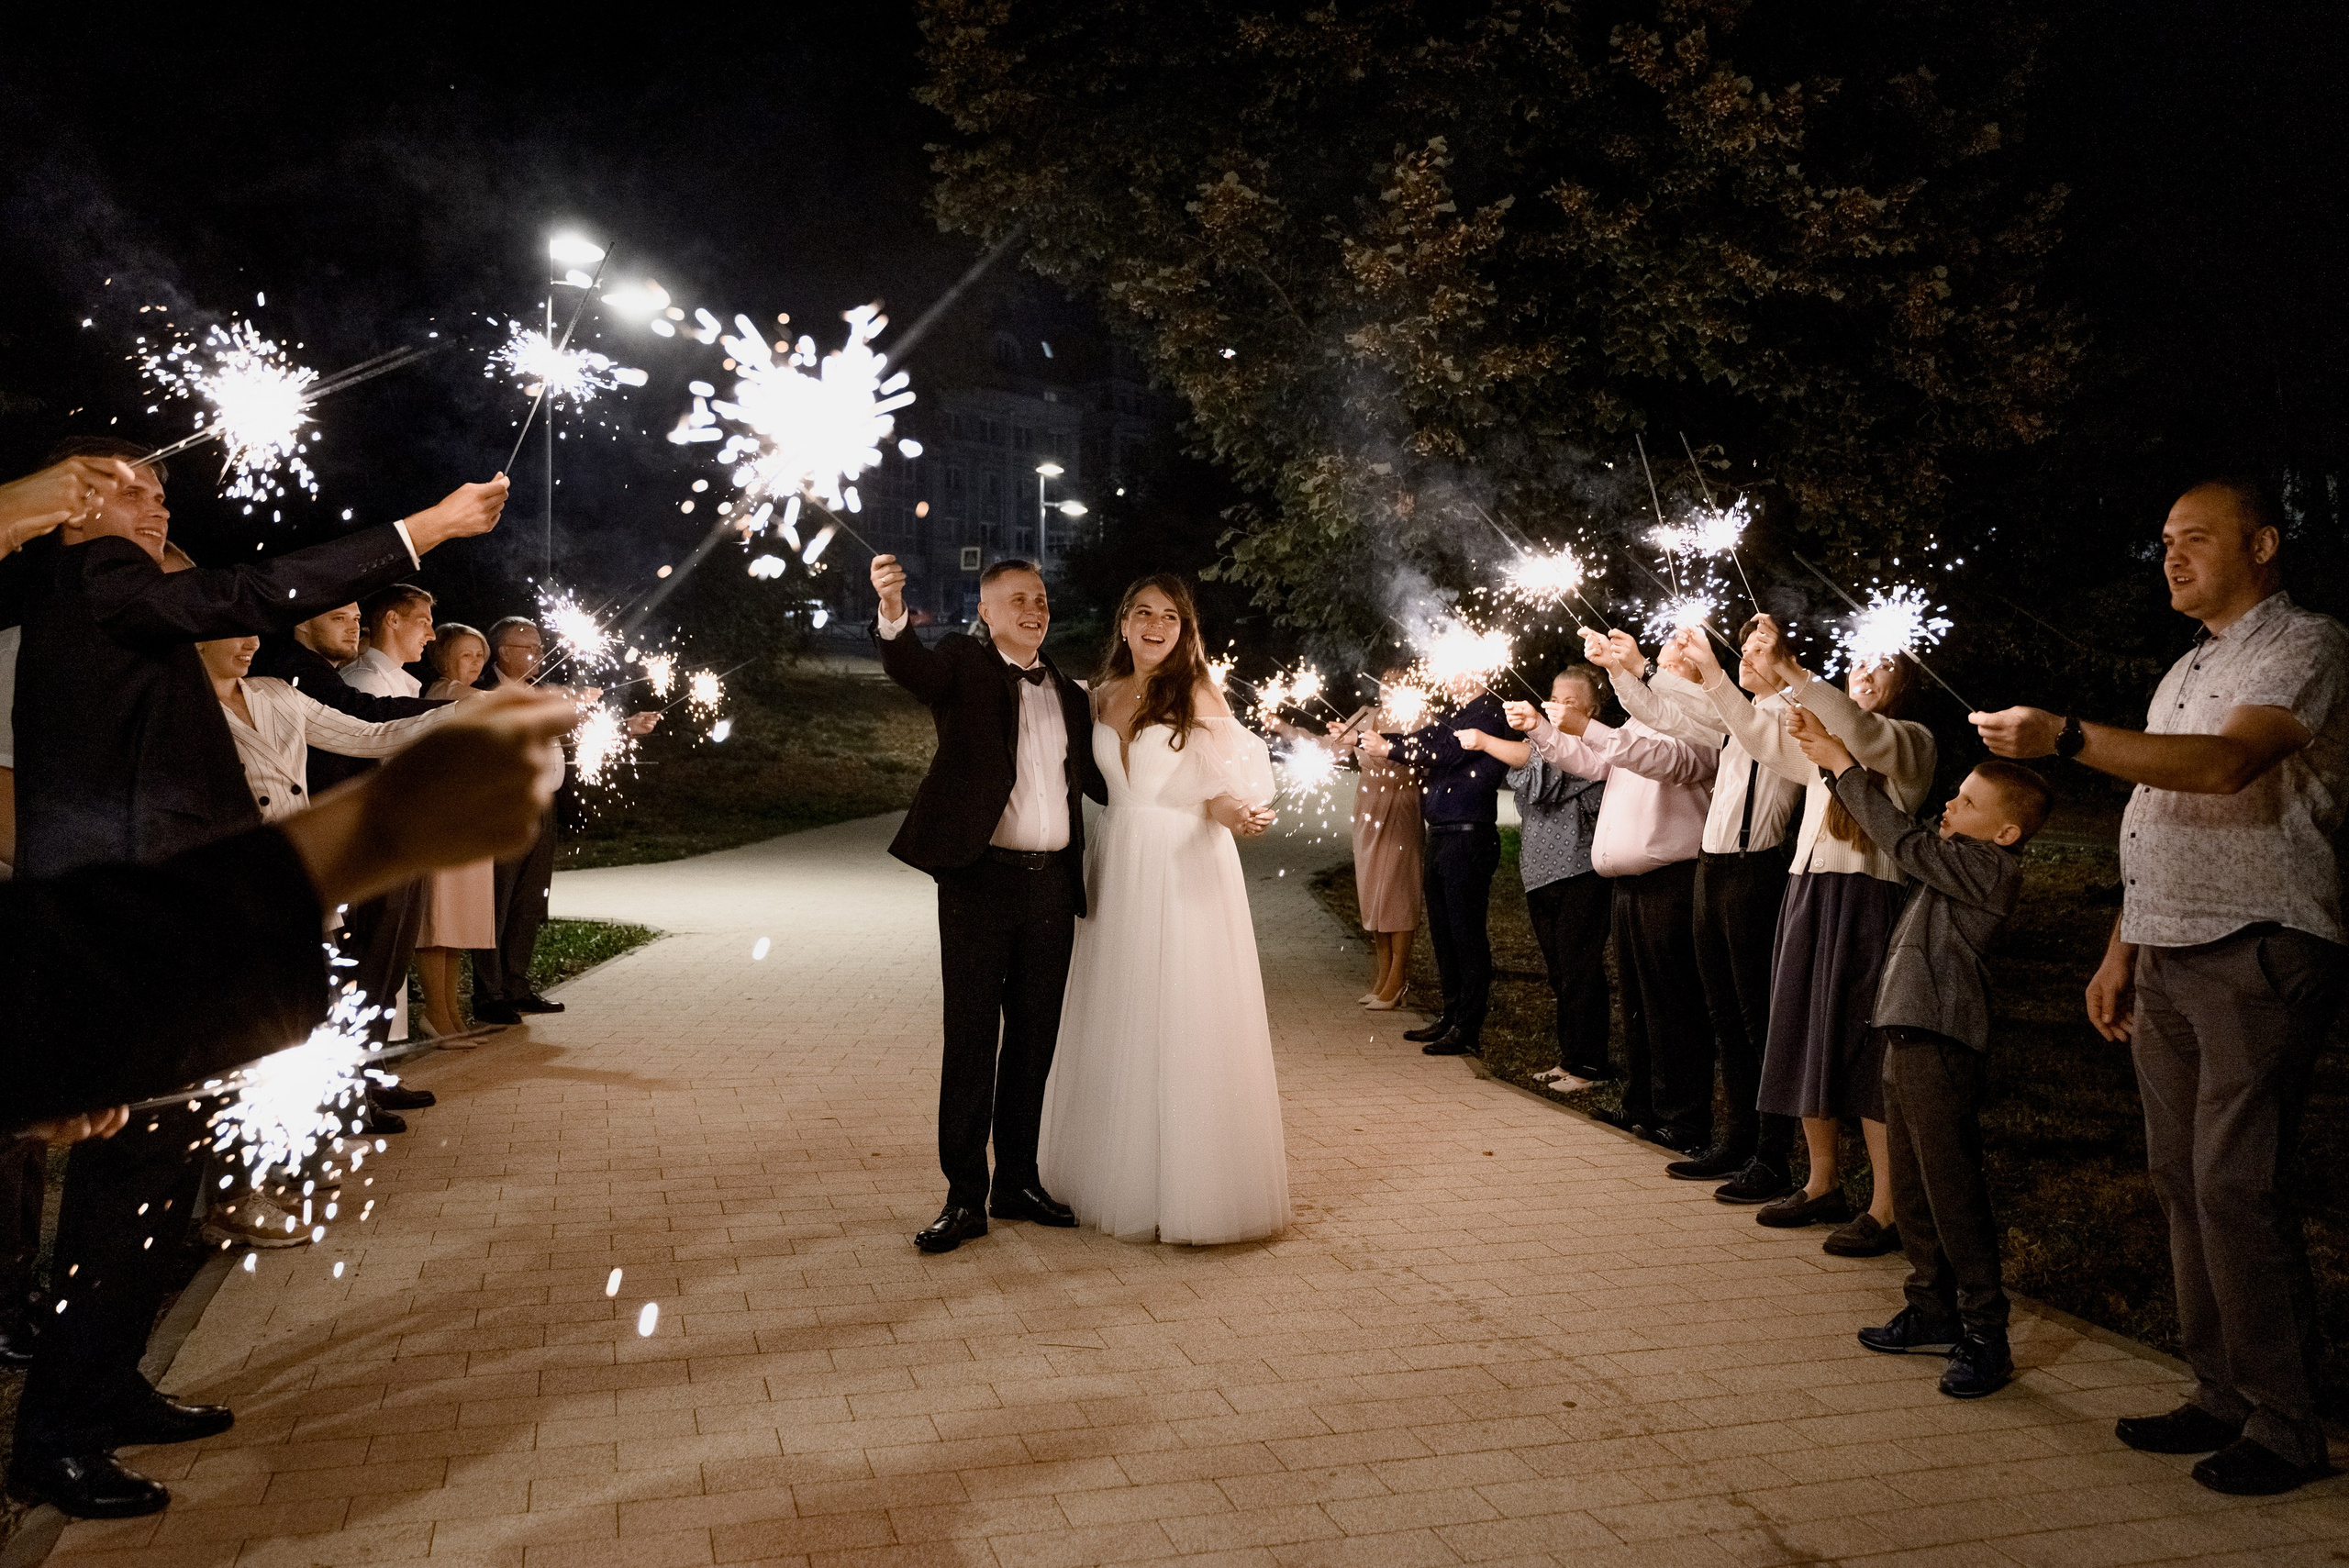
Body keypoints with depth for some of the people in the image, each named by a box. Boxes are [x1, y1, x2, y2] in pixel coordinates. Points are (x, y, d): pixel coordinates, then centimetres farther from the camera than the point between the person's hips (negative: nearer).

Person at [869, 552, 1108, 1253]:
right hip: (979, 880, -5)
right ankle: (965, 1196, 9)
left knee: (1034, 1037, 11)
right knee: (970, 1038, 1)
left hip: (1051, 883, 5)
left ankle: (1019, 1181, 24)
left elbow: (1095, 779, 21)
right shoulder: (962, 665, 0)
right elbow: (911, 668, -21)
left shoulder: (1069, 693, 15)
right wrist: (893, 612, -42)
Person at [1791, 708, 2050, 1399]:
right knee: (1911, 1188, 16)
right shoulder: (1955, 858, 13)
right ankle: (1934, 1312, 28)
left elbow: (1905, 842, -18)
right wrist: (1830, 751, 9)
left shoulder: (1991, 868, -13)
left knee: (1954, 1195, -5)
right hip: (1908, 1037, 10)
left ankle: (1985, 1338, 4)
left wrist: (1841, 766, -10)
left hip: (1943, 1046, -10)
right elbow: (1903, 833, 19)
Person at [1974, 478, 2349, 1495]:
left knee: (2236, 1186, -9)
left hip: (2256, 953, -8)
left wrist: (2066, 738, -28)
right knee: (2181, 1181, 9)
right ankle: (2221, 1397, 18)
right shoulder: (2187, 670, 22)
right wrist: (2120, 951, 20)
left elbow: (2224, 767, -23)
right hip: (2167, 960, 9)